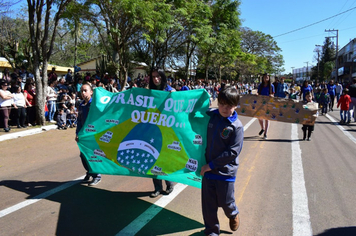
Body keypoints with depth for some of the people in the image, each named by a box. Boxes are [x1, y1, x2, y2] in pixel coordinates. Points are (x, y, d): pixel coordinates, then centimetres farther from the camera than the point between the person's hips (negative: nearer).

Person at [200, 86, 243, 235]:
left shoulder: (237, 126, -14)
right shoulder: (210, 116, -2)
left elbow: (233, 152, -18)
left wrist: (211, 165, -18)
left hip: (226, 172, -3)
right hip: (208, 168, 3)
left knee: (225, 202, 14)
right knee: (208, 204, 11)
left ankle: (233, 215, 50)